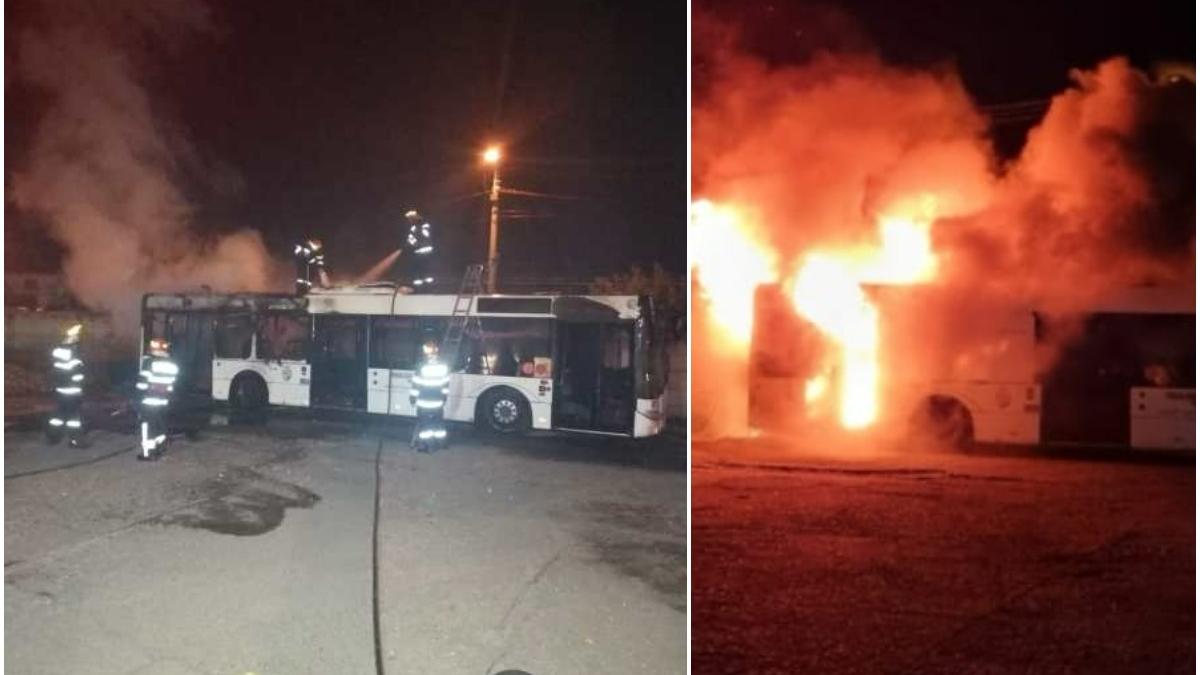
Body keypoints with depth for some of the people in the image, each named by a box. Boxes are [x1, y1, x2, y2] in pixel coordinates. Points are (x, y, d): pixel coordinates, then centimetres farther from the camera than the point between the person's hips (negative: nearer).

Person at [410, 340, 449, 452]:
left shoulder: (423, 368, -17)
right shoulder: (444, 367, -2)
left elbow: (416, 385, -10)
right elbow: (446, 385, 7)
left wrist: (412, 397, 4)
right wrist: (444, 398, 19)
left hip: (424, 403, -4)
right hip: (438, 403, 4)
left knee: (424, 424, 5)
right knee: (438, 422, 17)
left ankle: (425, 445, 7)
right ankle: (441, 442, 25)